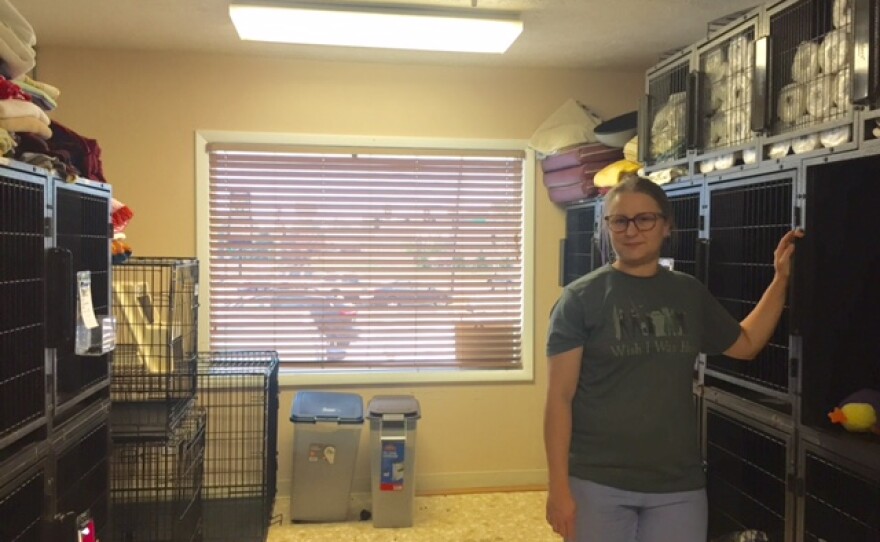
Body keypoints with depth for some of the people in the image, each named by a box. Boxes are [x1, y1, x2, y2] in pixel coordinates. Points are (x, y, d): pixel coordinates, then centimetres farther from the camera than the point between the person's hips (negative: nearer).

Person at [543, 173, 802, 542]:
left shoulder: (690, 293, 7)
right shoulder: (581, 298, -7)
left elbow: (745, 344, 22)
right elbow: (559, 397, -9)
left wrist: (780, 278, 14)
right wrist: (559, 487, -12)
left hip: (678, 485, 4)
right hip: (597, 483, -4)